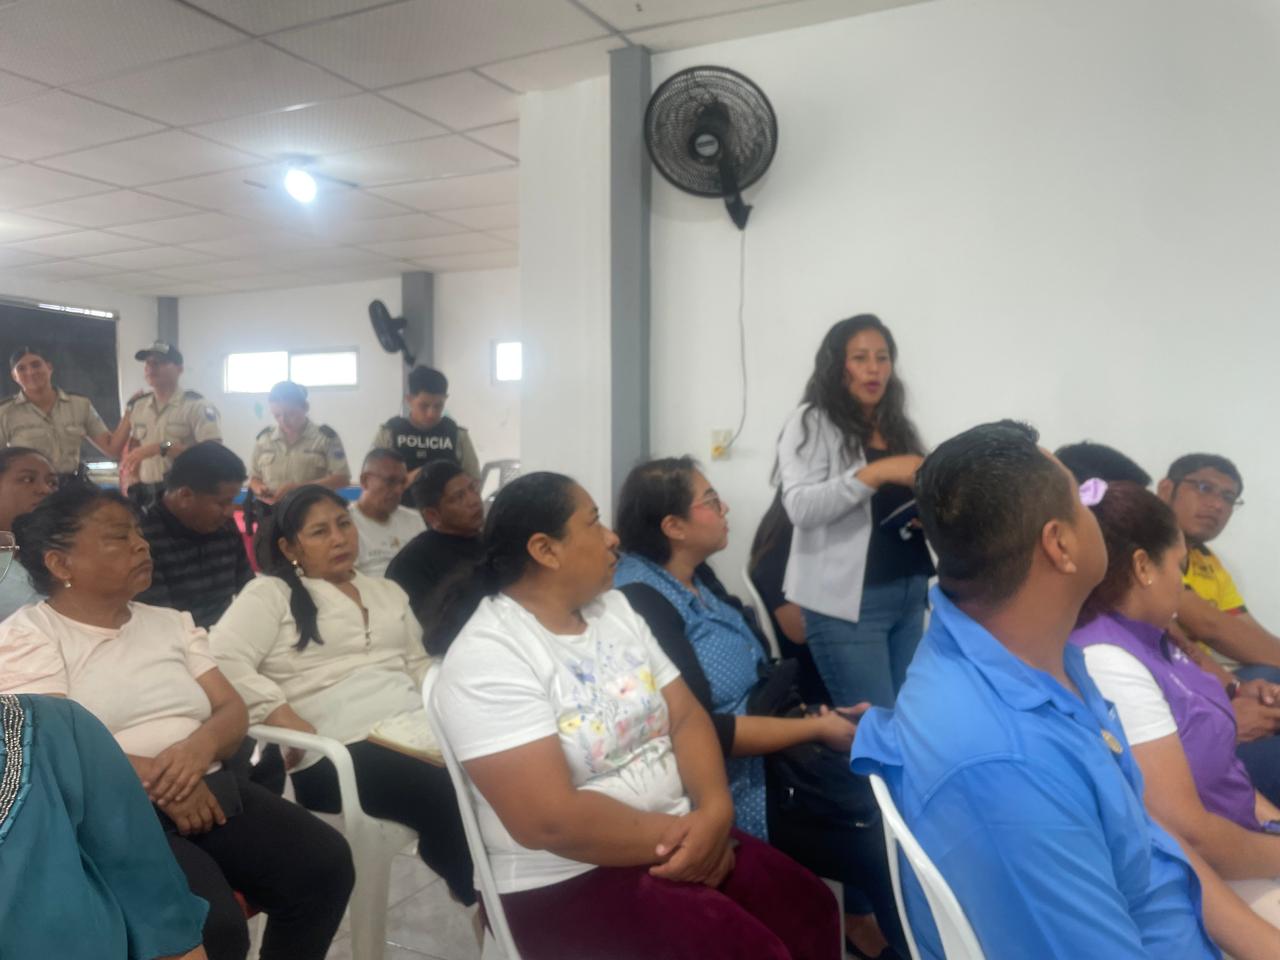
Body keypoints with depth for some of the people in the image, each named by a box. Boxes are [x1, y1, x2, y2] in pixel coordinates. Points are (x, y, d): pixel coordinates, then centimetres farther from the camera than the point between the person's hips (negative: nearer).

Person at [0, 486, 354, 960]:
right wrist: (158, 781, -18)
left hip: (208, 789, 5)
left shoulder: (171, 621, 18)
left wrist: (200, 746, -12)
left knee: (325, 863, -18)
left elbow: (232, 711, 10)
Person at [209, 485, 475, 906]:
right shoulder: (270, 593, 8)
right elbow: (223, 660, -6)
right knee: (447, 797, -30)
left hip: (414, 729, 5)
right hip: (338, 749, -5)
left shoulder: (387, 591, 25)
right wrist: (283, 717, -17)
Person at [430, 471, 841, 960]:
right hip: (568, 880, -7)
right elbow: (549, 820, -25)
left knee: (810, 911, -4)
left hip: (675, 839, 7)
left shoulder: (613, 607, 5)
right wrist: (676, 833, -16)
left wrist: (714, 812, -16)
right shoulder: (486, 659, -19)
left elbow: (686, 715, 2)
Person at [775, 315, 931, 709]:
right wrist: (876, 472, -27)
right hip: (848, 601, -6)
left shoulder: (900, 427, 13)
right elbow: (800, 507, -19)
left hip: (910, 594, 7)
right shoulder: (812, 423, -6)